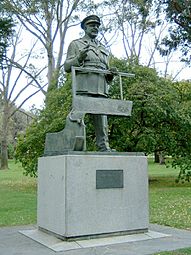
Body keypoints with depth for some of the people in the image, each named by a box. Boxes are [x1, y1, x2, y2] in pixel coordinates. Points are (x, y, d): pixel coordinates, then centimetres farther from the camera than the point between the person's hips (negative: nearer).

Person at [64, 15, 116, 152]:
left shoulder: (104, 49, 29)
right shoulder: (76, 44, 14)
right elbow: (67, 66, 4)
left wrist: (111, 74, 4)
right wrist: (79, 58, -15)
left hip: (101, 90, 5)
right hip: (83, 88, -4)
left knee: (102, 121, 1)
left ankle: (105, 148, 2)